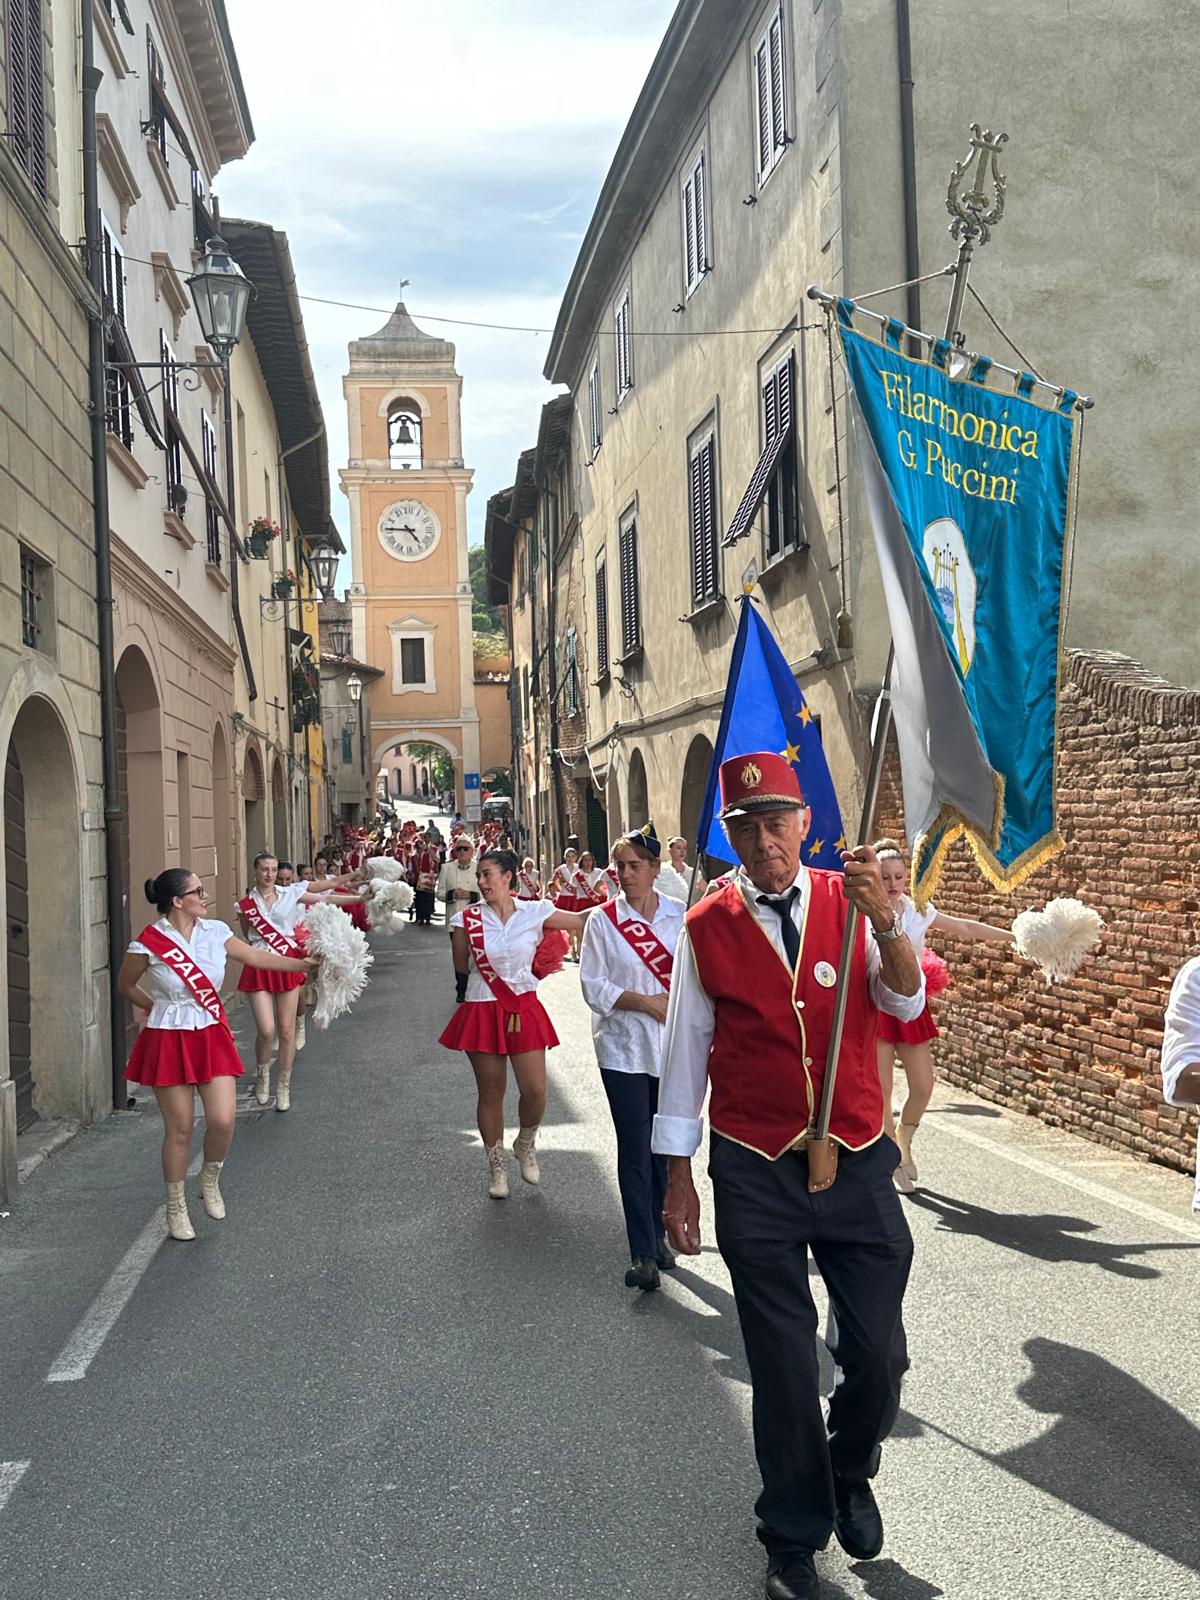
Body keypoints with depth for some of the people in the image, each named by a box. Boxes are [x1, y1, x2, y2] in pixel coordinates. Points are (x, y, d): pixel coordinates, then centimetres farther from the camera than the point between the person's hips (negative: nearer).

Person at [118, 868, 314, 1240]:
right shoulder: (149, 944, -12)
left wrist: (302, 964, 10)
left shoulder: (215, 931, 0)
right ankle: (176, 1207, 23)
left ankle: (210, 1181, 26)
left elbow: (255, 956, 10)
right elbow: (125, 985, 5)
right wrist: (159, 1008, 2)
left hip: (212, 1037, 4)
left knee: (223, 1121, -5)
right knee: (179, 1129, 3)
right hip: (169, 1041, -3)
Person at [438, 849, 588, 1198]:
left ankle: (525, 1144, 27)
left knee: (535, 1091, -5)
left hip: (524, 1009, 0)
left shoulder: (534, 913, -3)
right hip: (482, 1012, 0)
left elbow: (584, 923, -1)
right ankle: (496, 1166, 26)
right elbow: (461, 971, 8)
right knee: (491, 1093, 7)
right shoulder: (467, 920, -5)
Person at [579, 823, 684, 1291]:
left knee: (665, 1145, 11)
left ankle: (657, 1234, 27)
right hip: (622, 1047, -2)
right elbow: (593, 985, -5)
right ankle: (643, 1254, 0)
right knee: (634, 1148, -5)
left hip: (672, 1046, 2)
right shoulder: (603, 919, -2)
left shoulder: (679, 916, 2)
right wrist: (647, 1002, -13)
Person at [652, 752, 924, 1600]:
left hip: (857, 1163, 1)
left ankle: (850, 1476, 40)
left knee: (878, 1354, 8)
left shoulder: (852, 901, -2)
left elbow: (906, 1001, -16)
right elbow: (685, 1050, 2)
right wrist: (678, 1176, 4)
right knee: (782, 1365, 9)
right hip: (755, 1173, -1)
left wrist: (883, 917, -36)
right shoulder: (707, 927, -3)